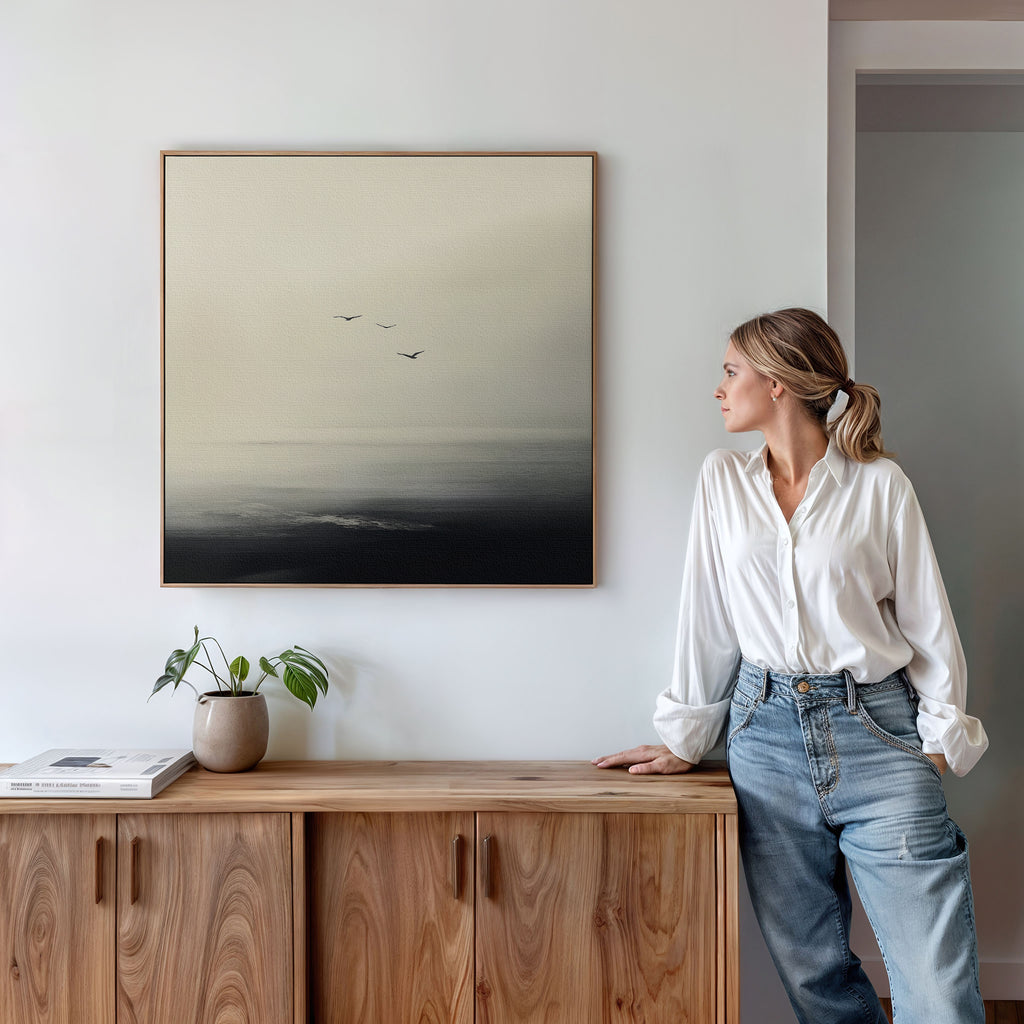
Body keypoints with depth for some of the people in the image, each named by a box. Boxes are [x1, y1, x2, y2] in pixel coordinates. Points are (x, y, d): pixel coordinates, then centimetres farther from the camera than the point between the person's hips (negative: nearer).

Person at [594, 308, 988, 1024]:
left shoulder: (880, 484, 0)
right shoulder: (723, 480, 8)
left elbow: (928, 621, 3)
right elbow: (708, 616, 9)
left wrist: (941, 737, -3)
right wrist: (686, 739, 10)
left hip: (875, 731, -2)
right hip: (767, 735, 3)